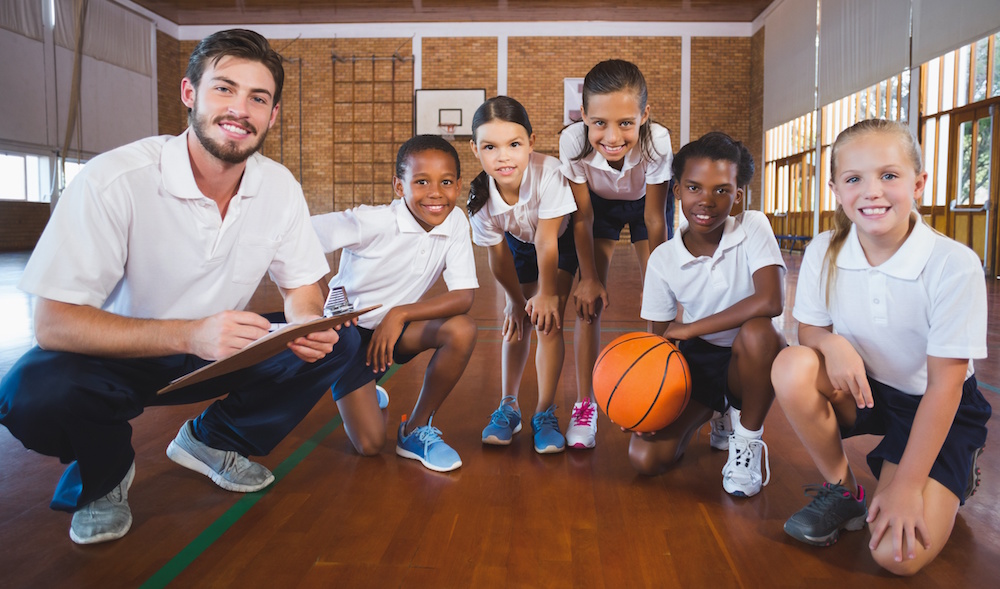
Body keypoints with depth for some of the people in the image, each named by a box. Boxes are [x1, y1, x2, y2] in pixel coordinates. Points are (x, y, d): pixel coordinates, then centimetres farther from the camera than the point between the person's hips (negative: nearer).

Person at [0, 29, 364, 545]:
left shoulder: (279, 187, -10)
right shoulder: (115, 181, -25)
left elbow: (301, 287, 1)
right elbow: (53, 323, -28)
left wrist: (307, 324, -25)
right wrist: (189, 334, -42)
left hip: (220, 350, 4)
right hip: (117, 356, -4)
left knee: (337, 345, -14)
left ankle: (210, 442, 9)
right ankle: (102, 477, 4)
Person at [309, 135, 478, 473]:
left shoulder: (455, 223, -12)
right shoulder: (373, 222, -26)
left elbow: (464, 296, -18)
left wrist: (400, 314, -28)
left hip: (397, 327, 4)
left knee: (462, 330, -25)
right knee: (370, 444, -12)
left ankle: (416, 429, -4)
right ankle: (362, 397, 26)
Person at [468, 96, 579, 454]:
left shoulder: (548, 173, -40)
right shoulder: (480, 198, -30)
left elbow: (546, 242, -31)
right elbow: (498, 257, -15)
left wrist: (546, 293, -21)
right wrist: (516, 300, -6)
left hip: (560, 243, -2)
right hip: (518, 243, 3)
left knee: (548, 323, -11)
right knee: (516, 324, 4)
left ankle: (545, 413, 2)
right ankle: (508, 406, 21)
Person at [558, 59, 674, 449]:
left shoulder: (657, 142, -37)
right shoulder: (572, 142, -36)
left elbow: (654, 220, -25)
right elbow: (583, 216, -22)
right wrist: (590, 278, -18)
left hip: (646, 202, 0)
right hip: (599, 203, 0)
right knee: (589, 301, -8)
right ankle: (584, 405, 2)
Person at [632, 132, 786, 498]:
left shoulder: (753, 228, -13)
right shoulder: (663, 259, -7)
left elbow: (770, 301, -30)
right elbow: (661, 340, -1)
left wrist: (688, 329, -24)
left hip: (748, 362, -2)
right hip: (696, 361, 3)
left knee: (758, 332, -38)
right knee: (646, 458, -16)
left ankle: (748, 441, -10)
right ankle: (707, 415, 19)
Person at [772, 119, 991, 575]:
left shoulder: (954, 264, -23)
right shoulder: (823, 252, -13)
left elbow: (944, 385, -20)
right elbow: (809, 330, -2)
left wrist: (906, 487, -21)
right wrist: (832, 343, -28)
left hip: (936, 408, -3)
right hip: (861, 389, 4)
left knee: (898, 554, -20)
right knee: (792, 367, -29)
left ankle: (948, 483, 16)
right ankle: (841, 491, -4)